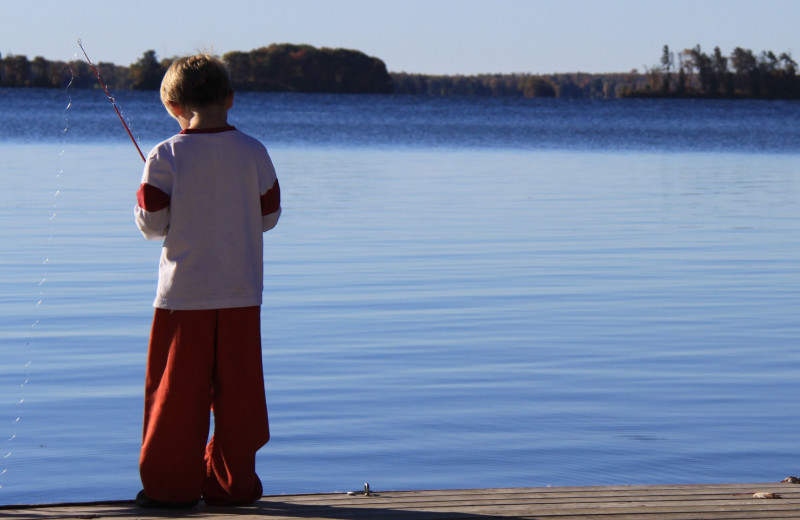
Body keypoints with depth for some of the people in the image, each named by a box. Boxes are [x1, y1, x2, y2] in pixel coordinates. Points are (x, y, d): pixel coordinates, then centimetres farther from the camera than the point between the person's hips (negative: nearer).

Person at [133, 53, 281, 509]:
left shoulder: (166, 157, -8)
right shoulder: (254, 153, -2)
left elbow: (152, 224, -5)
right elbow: (269, 216, 7)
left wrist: (144, 198, 15)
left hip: (184, 294, -2)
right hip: (241, 295, 2)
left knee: (176, 390, 6)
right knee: (238, 389, 8)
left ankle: (171, 483, 10)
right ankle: (233, 482, 12)